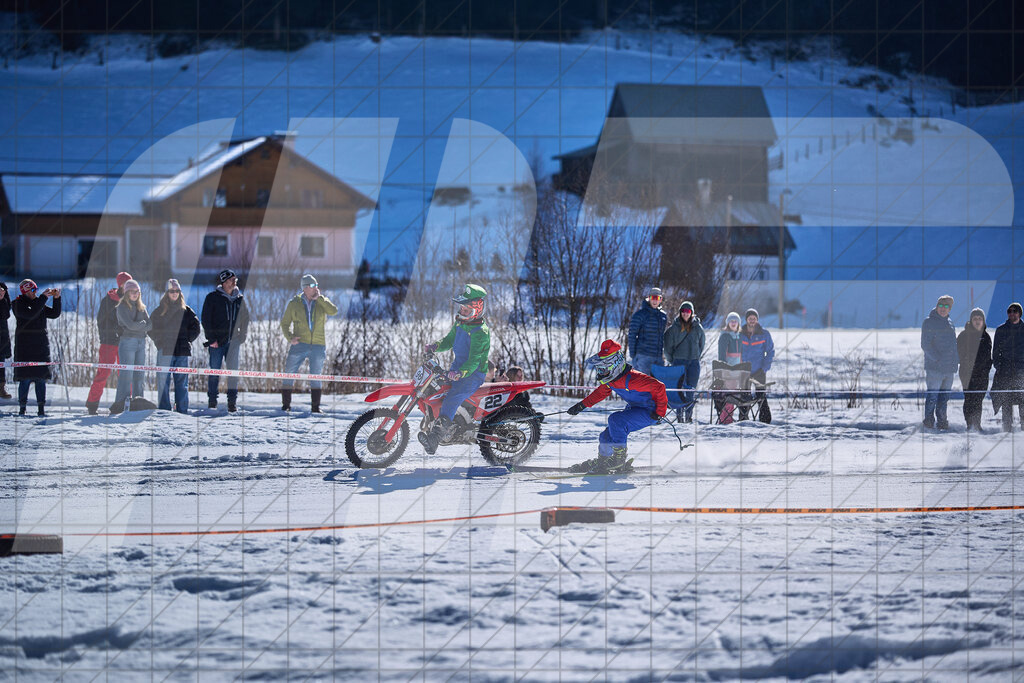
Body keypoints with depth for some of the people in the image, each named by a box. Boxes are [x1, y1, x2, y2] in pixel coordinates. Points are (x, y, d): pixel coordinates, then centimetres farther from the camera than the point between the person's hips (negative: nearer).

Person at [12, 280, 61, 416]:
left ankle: (41, 408, 2)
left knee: (41, 378, 1)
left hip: (41, 346, 5)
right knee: (25, 378, -6)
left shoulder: (38, 302, 15)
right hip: (24, 345, -5)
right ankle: (22, 409, 1)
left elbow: (54, 314, 12)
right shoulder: (18, 304, -3)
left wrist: (56, 298, -1)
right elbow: (30, 314, -20)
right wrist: (43, 297, -19)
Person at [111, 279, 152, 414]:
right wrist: (144, 325, -1)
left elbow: (150, 324, 6)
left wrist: (138, 326, -9)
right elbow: (130, 325, -14)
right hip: (127, 342, -6)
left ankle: (137, 402, 8)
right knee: (126, 374, -12)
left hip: (141, 342, 6)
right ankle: (121, 404, -16)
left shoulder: (141, 307, 16)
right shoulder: (122, 307, -3)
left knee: (139, 374, 5)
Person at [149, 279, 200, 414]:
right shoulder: (160, 310, 7)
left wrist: (186, 341, 1)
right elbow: (152, 329, 5)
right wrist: (160, 342, -4)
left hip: (182, 352, 1)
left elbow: (195, 328, 10)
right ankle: (164, 411, -1)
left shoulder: (186, 310, 10)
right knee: (163, 382, -4)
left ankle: (182, 410, 5)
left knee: (182, 382, 2)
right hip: (165, 352, -1)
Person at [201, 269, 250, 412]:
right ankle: (212, 400, 8)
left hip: (233, 340, 3)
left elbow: (245, 318, 19)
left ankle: (232, 401, 2)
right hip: (217, 341, -3)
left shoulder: (239, 299, 10)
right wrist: (211, 339, -10)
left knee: (233, 371, -2)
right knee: (215, 371, -1)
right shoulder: (213, 297, -2)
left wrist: (242, 336, 7)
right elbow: (206, 320, -4)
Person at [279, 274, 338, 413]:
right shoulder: (294, 303, 4)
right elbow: (285, 323, 8)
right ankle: (286, 404, 6)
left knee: (316, 376, 3)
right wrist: (290, 337, -9)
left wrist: (319, 298, -12)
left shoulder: (322, 301, 6)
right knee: (289, 374, -2)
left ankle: (315, 406, 8)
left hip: (318, 345, 1)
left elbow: (334, 311, -13)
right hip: (299, 345, -1)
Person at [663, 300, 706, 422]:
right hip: (679, 361, -1)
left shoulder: (698, 328, 6)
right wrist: (672, 361, 4)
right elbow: (668, 346, 6)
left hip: (694, 362, 1)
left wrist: (696, 357, 10)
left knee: (691, 389, 0)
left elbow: (701, 345, 16)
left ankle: (689, 415, 4)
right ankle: (679, 414, -4)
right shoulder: (674, 328, 1)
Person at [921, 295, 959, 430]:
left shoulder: (949, 322, 17)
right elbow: (925, 345, -13)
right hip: (934, 367, -7)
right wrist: (937, 359, -20)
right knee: (932, 396, -6)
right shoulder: (929, 322, -6)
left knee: (944, 397, 11)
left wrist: (958, 359, 17)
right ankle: (929, 421, 2)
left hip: (949, 367, 7)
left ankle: (942, 421, 16)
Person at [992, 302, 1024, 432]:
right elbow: (996, 351, 12)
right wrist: (998, 366, 0)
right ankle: (1007, 427, 1)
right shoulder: (1001, 330, 10)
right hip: (1005, 369, 1)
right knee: (1006, 400, -3)